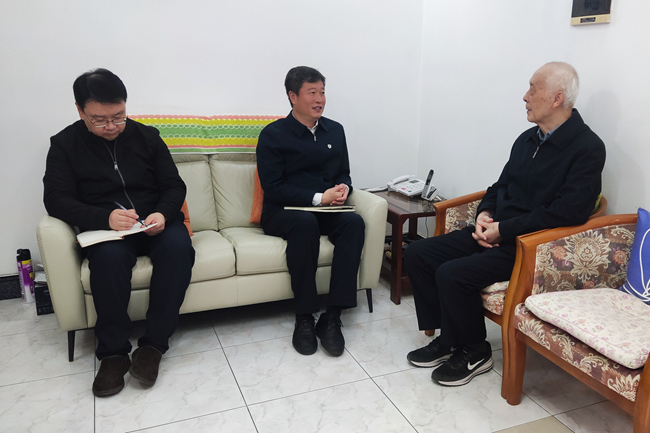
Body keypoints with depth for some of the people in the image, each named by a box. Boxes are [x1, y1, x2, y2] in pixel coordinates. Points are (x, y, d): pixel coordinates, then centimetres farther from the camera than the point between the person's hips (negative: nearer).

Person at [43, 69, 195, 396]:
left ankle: (153, 344, -23)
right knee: (108, 256, -36)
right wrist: (105, 217, -23)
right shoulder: (65, 144, 5)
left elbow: (174, 186, 7)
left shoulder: (146, 136, 8)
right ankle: (113, 352, -21)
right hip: (103, 229, -1)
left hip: (155, 222, 2)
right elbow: (56, 199, -5)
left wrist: (164, 214, -16)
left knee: (178, 247, -32)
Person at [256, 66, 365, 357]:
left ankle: (332, 317, -27)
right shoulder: (273, 135, -3)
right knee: (305, 222, -38)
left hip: (326, 211, 5)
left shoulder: (335, 130, 14)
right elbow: (273, 187, -11)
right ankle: (304, 318, -25)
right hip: (282, 212, -4)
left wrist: (343, 188, -6)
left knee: (354, 222, -28)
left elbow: (344, 173, 20)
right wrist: (318, 198, -18)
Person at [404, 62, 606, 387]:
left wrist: (504, 229, -19)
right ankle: (449, 338, 8)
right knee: (416, 254, -3)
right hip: (494, 233, 8)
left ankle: (474, 353, 0)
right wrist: (484, 215, -1)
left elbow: (568, 212, -21)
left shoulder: (587, 148, -11)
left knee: (452, 274, -27)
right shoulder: (528, 139, 13)